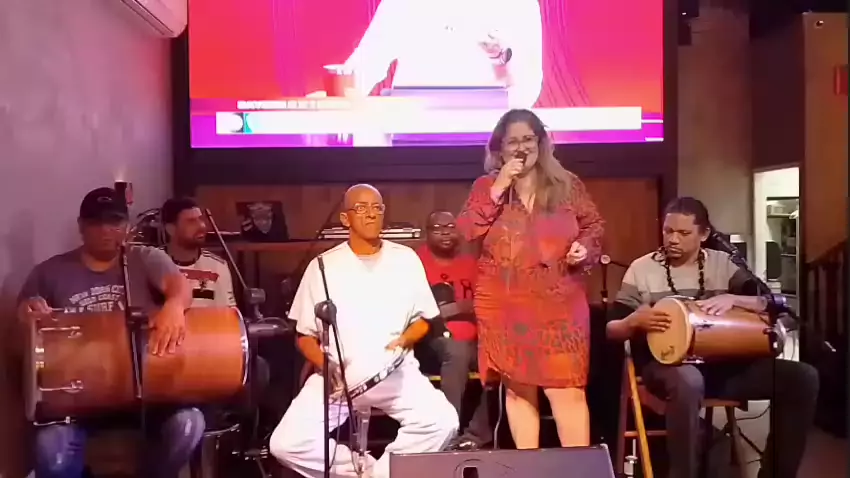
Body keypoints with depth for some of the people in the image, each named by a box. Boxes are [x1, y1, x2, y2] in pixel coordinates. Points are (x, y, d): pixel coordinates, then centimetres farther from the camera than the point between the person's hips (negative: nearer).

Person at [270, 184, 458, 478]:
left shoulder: (406, 259, 6)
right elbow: (305, 337, 7)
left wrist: (404, 341, -8)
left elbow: (423, 319, 14)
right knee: (286, 444, -20)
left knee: (442, 422, -27)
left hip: (396, 372, 0)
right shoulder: (322, 266, 3)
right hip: (338, 375, 0)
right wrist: (325, 364, -13)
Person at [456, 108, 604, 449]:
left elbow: (593, 227, 12)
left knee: (567, 390, -7)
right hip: (504, 307, 1)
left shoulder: (567, 184, 7)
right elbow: (466, 232, -8)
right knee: (518, 389, 10)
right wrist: (498, 188, -13)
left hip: (558, 305, -1)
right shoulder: (485, 186, 6)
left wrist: (585, 248, -10)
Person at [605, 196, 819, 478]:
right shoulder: (642, 269, 1)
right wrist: (634, 321, -22)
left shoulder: (722, 263, 8)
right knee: (688, 381, -41)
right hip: (664, 364, -4)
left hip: (720, 364, 4)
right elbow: (611, 330, 1)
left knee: (802, 377, -13)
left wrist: (732, 299, -18)